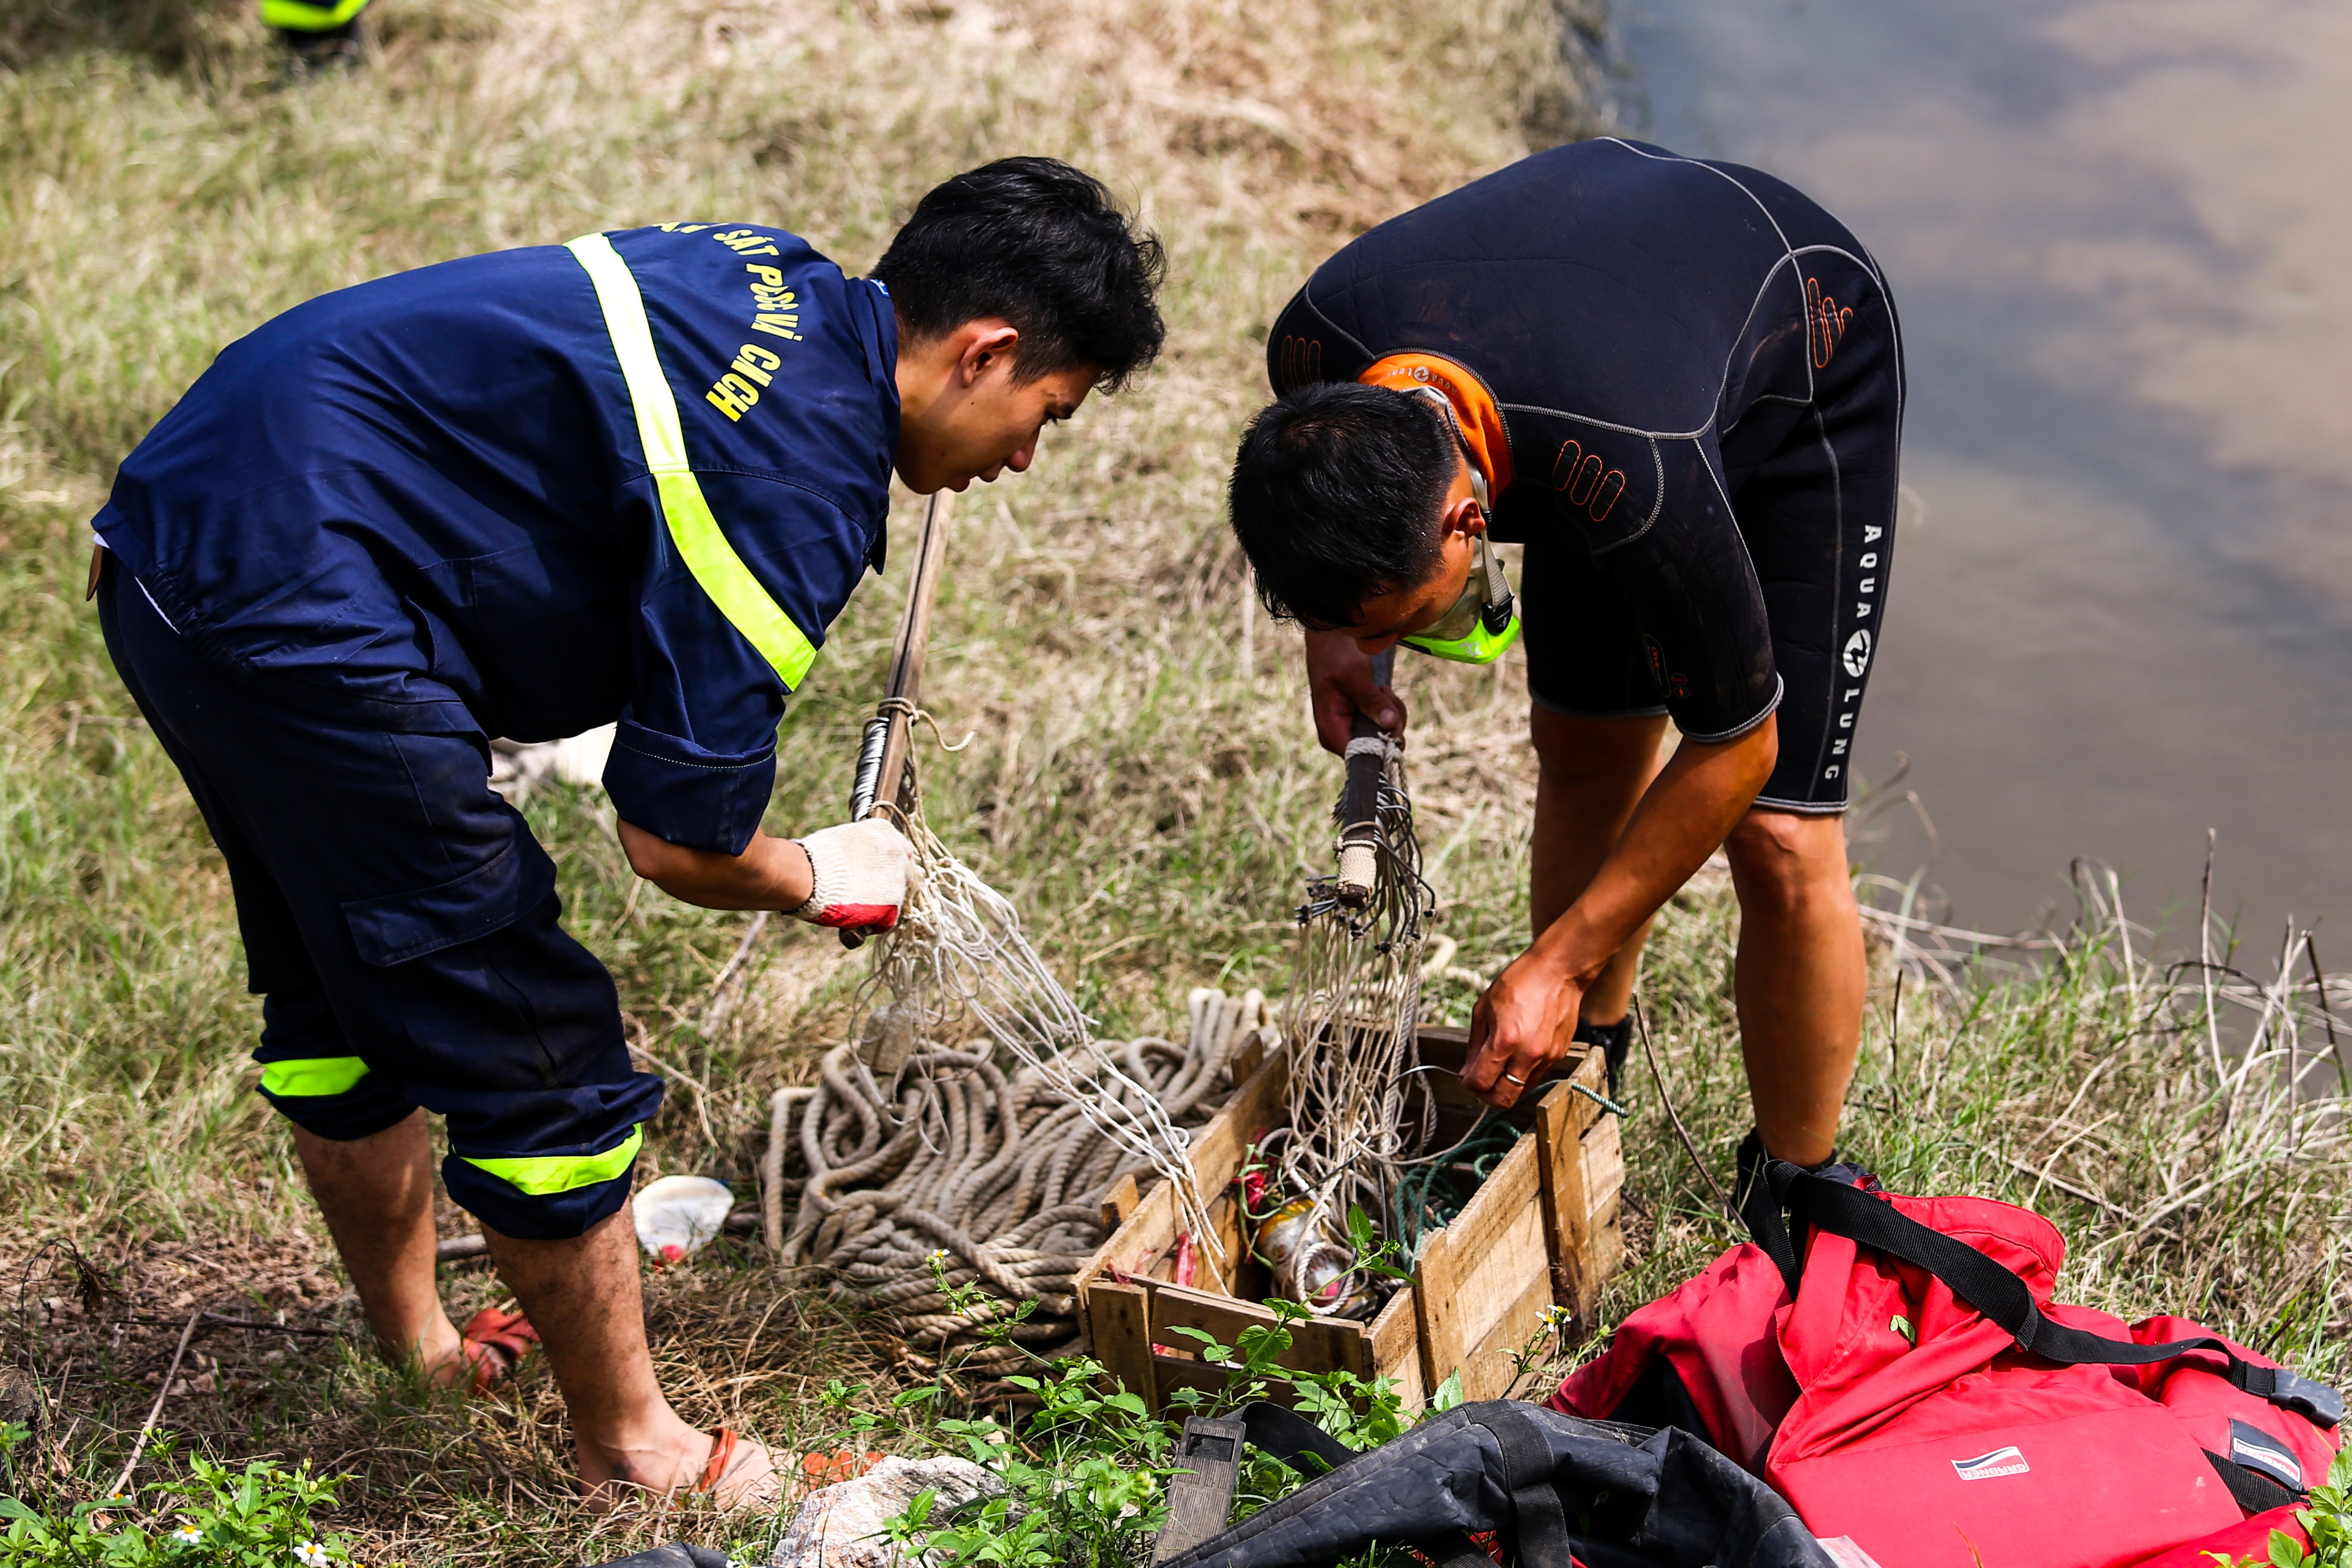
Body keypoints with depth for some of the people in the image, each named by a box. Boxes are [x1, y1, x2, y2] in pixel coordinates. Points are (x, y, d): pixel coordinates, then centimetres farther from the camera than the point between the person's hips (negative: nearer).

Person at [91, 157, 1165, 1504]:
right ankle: (635, 1455, 14)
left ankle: (418, 1352, 43)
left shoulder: (775, 280, 8)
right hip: (295, 616, -10)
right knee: (531, 1047, 0)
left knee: (344, 991, 25)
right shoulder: (798, 475, -18)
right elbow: (677, 839, -15)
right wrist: (821, 877, 6)